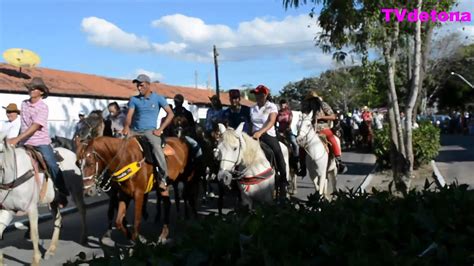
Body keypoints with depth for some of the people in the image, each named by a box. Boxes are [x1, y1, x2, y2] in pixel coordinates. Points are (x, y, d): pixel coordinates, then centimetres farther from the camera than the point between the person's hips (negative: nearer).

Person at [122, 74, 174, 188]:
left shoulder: (158, 98, 4)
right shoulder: (134, 99, 11)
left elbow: (170, 114, 1)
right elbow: (129, 115, 0)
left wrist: (160, 129, -7)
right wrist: (126, 126, -22)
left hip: (150, 130, -4)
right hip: (135, 130, 4)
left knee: (156, 147, -30)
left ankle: (163, 177, -19)